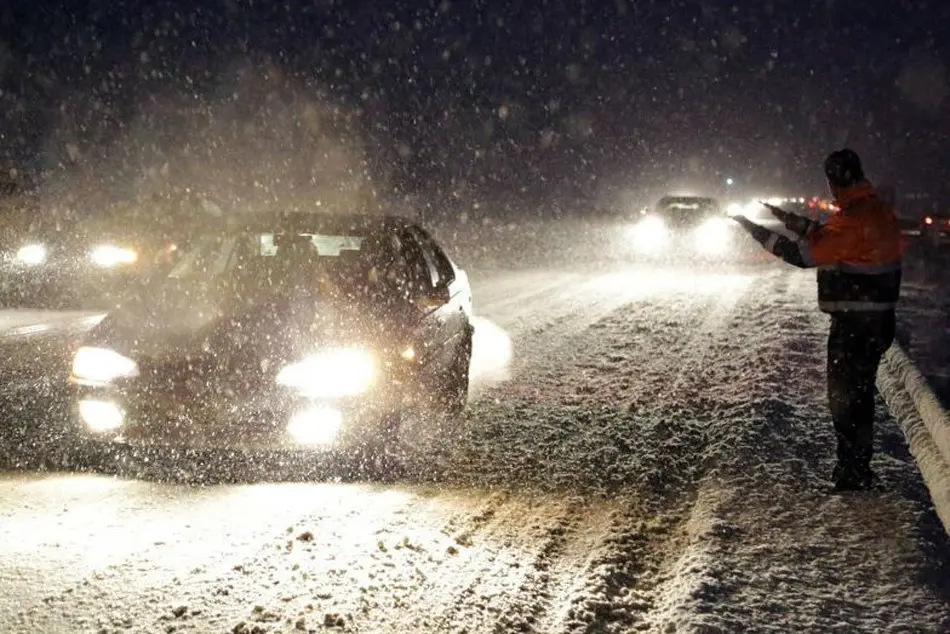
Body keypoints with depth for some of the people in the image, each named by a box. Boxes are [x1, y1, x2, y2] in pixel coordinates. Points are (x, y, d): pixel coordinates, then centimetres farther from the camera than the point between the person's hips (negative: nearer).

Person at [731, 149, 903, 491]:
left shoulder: (854, 217, -21)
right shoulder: (877, 210, 10)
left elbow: (805, 253, -22)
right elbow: (825, 236, 21)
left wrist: (756, 230, -15)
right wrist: (789, 219, 20)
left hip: (854, 321, -10)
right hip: (876, 319, 10)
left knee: (846, 397, -1)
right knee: (857, 393, 19)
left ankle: (852, 474, 5)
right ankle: (856, 470, 29)